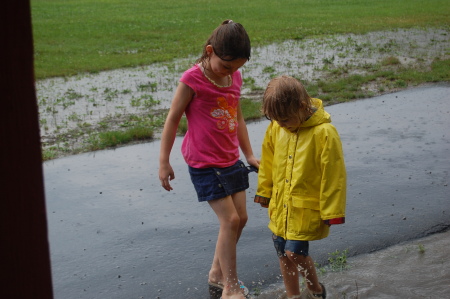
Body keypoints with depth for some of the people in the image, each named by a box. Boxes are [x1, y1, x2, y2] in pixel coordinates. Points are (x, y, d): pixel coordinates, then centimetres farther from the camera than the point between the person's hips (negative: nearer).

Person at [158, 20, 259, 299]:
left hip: (231, 160, 7)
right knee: (230, 220, -9)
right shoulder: (193, 79, -17)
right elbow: (173, 120, -10)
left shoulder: (235, 77, 3)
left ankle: (218, 273, 30)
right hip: (205, 164, -7)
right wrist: (164, 162, -9)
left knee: (240, 217, 10)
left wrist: (249, 154, 16)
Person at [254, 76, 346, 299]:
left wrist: (331, 212, -11)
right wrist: (264, 192, 20)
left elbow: (333, 175, -15)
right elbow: (267, 162, 13)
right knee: (284, 255, 12)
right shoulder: (275, 128, -2)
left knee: (295, 252, -10)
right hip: (280, 204, 6)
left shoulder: (324, 133, -19)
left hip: (306, 207, -6)